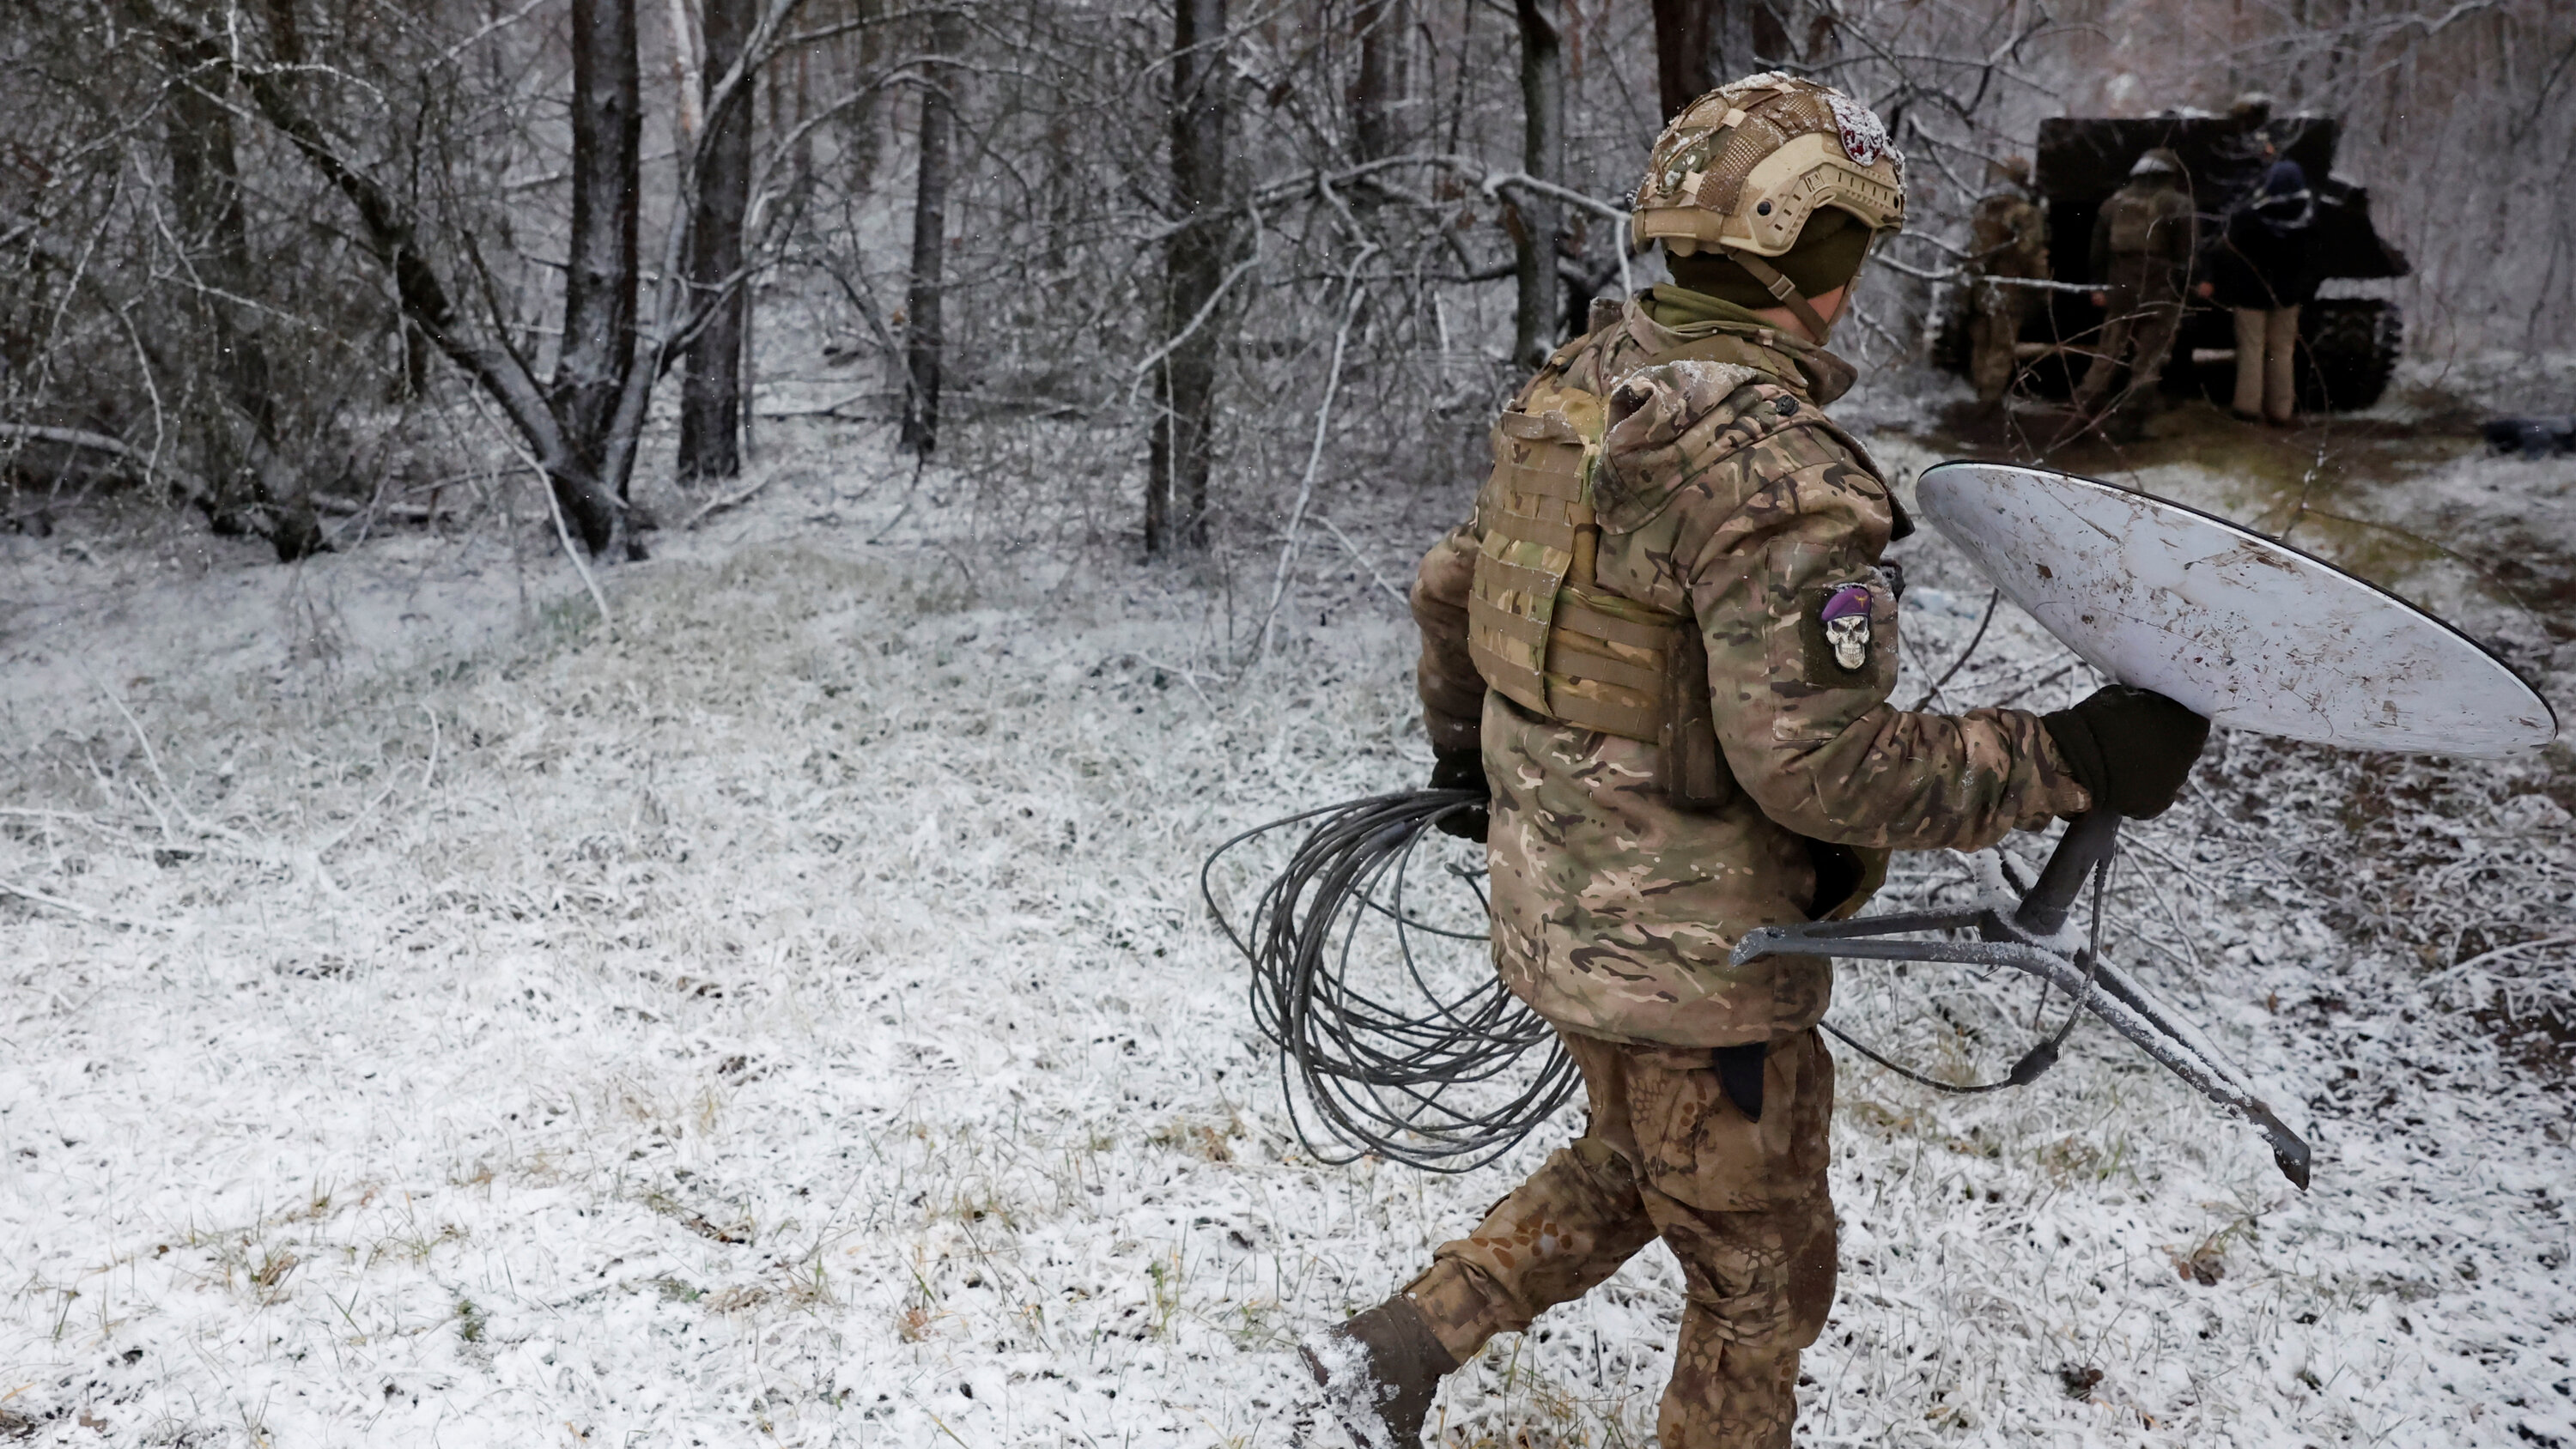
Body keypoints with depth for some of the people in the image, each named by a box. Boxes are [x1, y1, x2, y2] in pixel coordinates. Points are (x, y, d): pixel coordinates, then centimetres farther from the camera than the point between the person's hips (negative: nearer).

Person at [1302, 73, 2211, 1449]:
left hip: (1557, 907, 9)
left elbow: (1448, 587, 14)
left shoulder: (1577, 393, 2)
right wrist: (2073, 760, -22)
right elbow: (1816, 761, -29)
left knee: (1634, 1169, 32)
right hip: (1694, 962, -8)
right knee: (1762, 1274, 15)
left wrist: (1461, 750, 31)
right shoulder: (1779, 472, -26)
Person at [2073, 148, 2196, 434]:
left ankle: (2089, 402, 10)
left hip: (2120, 290, 4)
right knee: (2148, 358, 0)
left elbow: (2099, 247, 13)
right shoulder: (2178, 204, -3)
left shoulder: (2116, 202, 12)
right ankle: (2131, 415, -3)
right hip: (2159, 292, -4)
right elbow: (2189, 250, -9)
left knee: (2109, 351, 15)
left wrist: (2099, 284, 16)